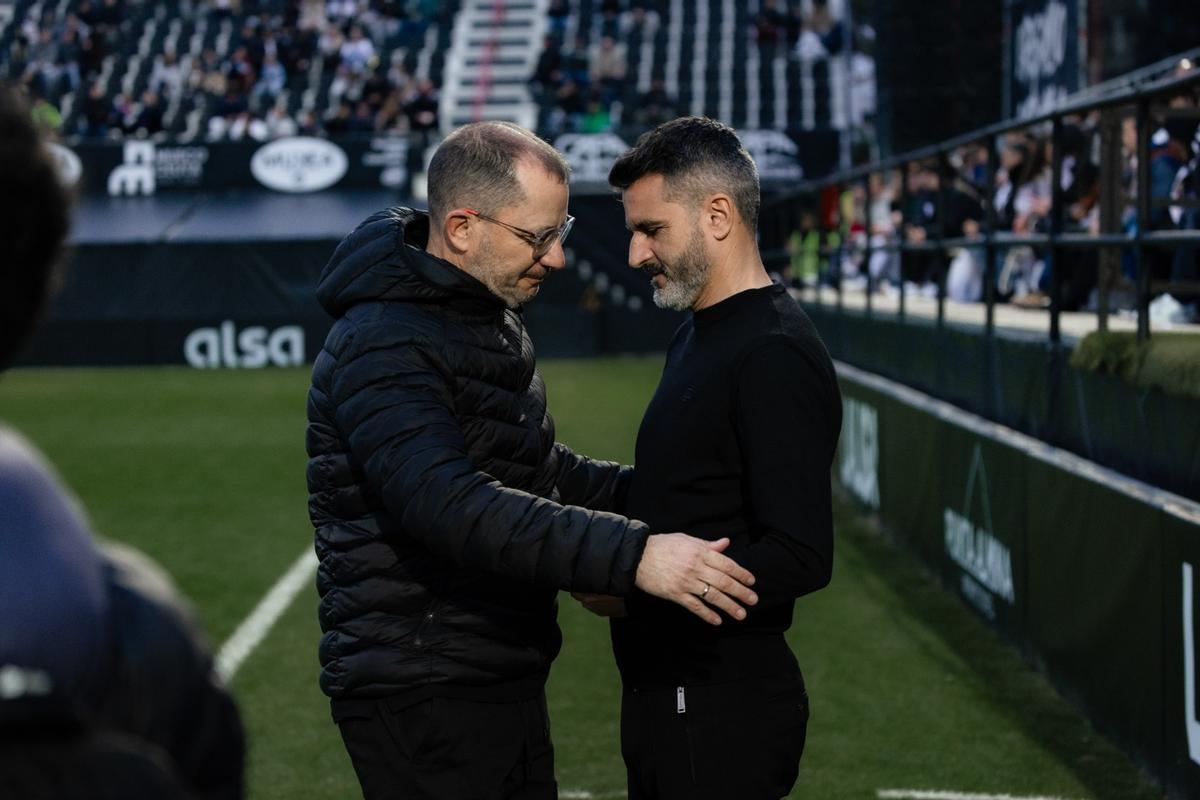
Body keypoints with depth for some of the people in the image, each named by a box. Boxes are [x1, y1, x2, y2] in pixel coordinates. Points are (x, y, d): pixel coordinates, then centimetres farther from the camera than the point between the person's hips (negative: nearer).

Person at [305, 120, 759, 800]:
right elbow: (452, 507, -34)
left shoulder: (494, 321, 13)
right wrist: (631, 555, -40)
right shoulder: (382, 347, -21)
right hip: (420, 696, -10)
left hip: (507, 683, 10)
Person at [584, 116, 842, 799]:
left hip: (725, 714, -9)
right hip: (665, 692, 9)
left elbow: (800, 559, -25)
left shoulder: (775, 357, -18)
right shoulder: (697, 334, 14)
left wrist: (634, 589, -20)